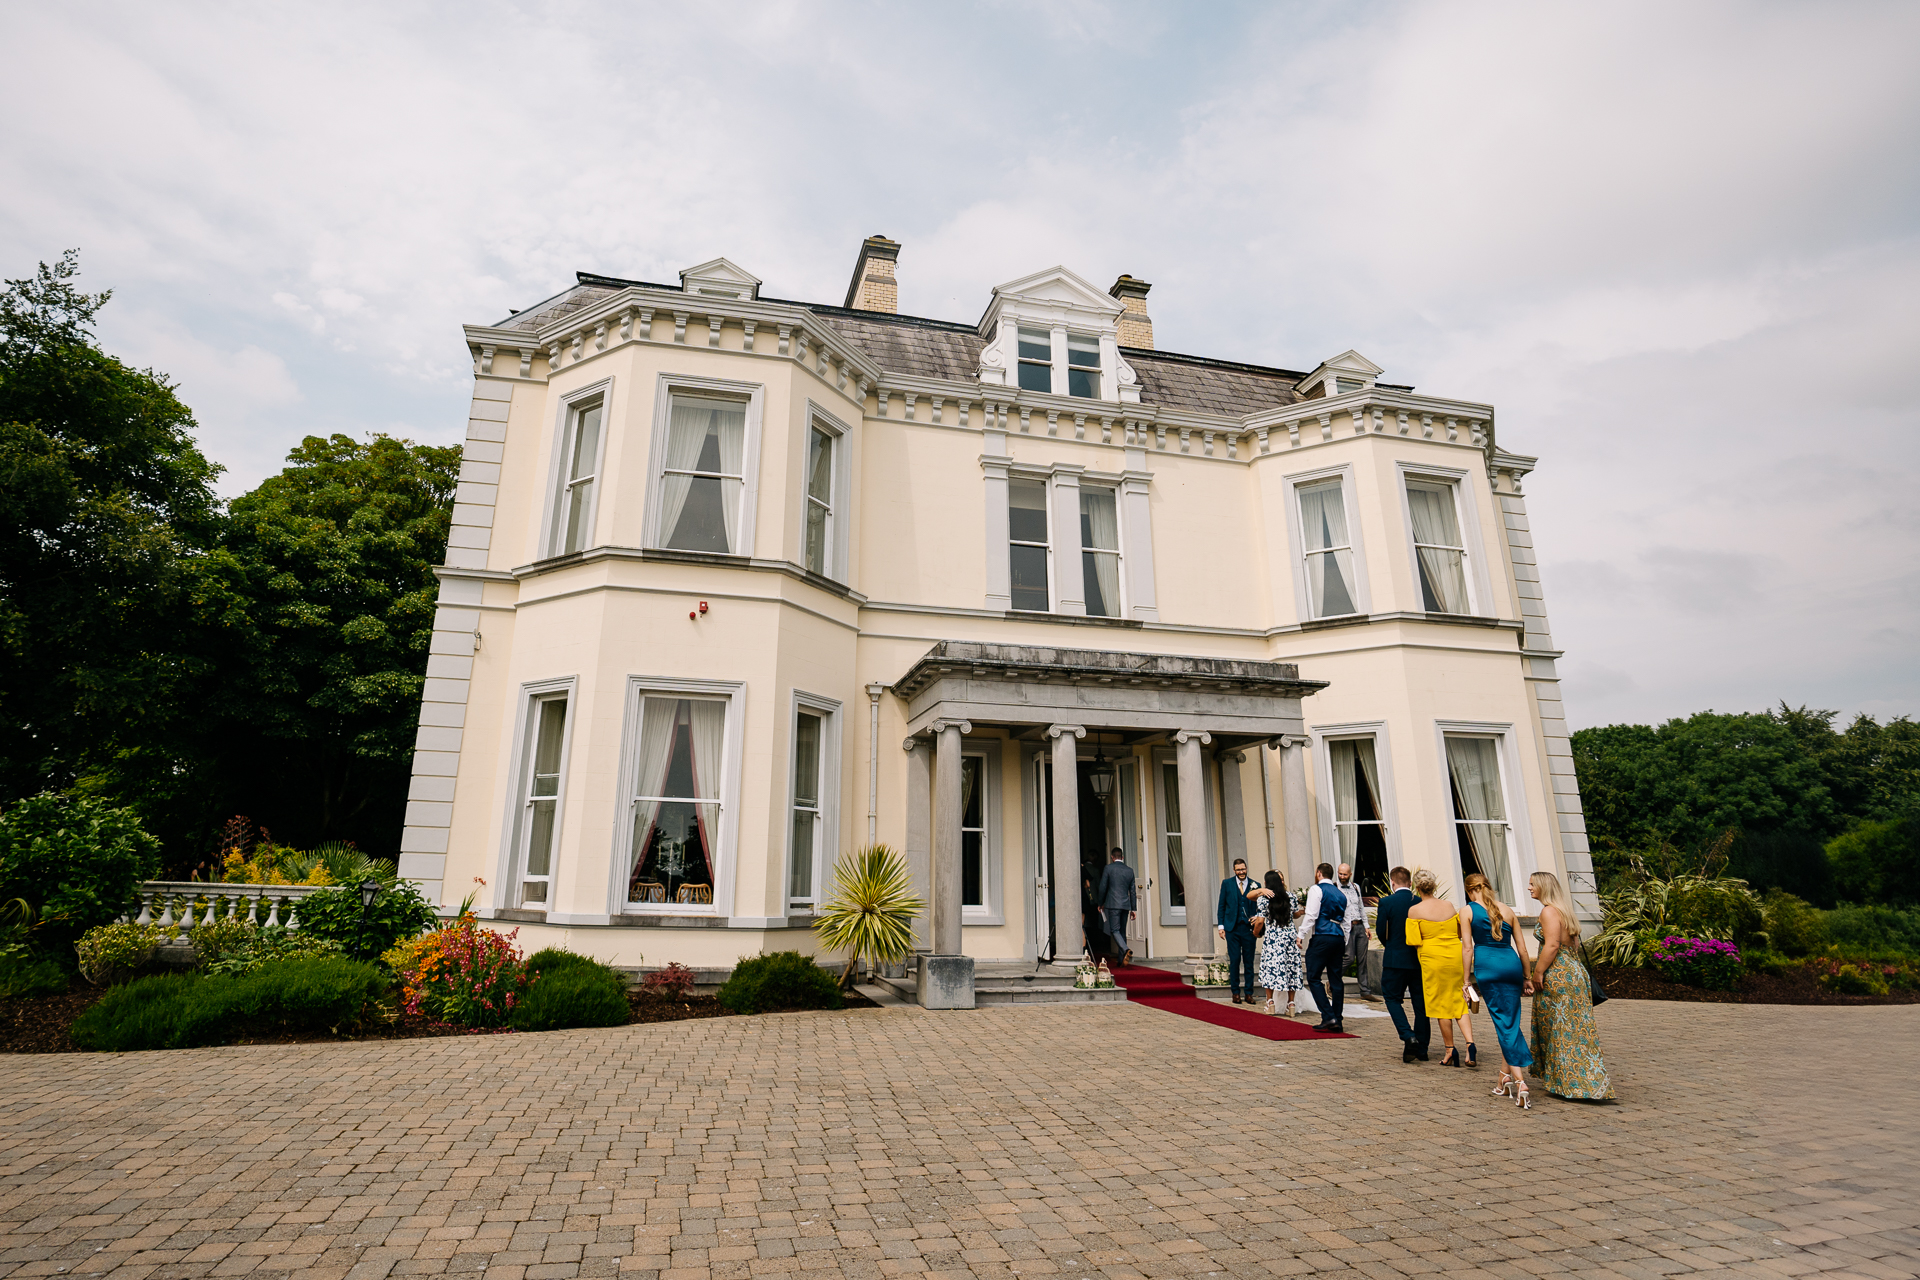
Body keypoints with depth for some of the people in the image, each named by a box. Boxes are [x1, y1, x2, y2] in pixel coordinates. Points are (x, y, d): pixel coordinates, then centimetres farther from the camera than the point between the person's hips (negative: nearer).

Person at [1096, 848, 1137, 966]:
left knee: (1115, 930, -5)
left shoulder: (1108, 868, -3)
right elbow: (1132, 891, 12)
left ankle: (1126, 950, -29)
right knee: (1122, 931, 12)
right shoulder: (1129, 870, 9)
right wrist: (1134, 909, 16)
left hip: (1113, 904, -5)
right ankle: (1121, 959, 12)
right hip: (1126, 905, 5)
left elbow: (1102, 887, -3)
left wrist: (1101, 903, 10)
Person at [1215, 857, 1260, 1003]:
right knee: (1234, 960, 0)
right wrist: (1221, 925, 1)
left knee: (1249, 961, 5)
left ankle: (1249, 993, 13)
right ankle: (1235, 993, 9)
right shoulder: (1226, 883, 6)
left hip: (1249, 927, 1)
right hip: (1232, 928, 0)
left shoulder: (1255, 885, 5)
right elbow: (1221, 905, 7)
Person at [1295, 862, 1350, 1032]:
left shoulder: (1316, 890, -4)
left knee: (1313, 977, -3)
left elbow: (1311, 915, -12)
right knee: (1336, 979, 10)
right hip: (1339, 938, 7)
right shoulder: (1341, 894, 17)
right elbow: (1345, 921, 20)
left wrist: (1301, 934, -8)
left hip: (1321, 937, -7)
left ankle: (1328, 1017, -11)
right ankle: (1338, 1020, 11)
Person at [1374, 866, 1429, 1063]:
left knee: (1392, 998, 8)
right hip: (1419, 959, 4)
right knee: (1420, 1002, 11)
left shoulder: (1386, 902, -10)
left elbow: (1381, 930, -10)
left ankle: (1409, 1037, -11)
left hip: (1395, 959, -4)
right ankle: (1422, 1048, 16)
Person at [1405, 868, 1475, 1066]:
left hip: (1433, 959, -4)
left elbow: (1413, 941, -6)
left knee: (1441, 1005, 7)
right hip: (1456, 956, 4)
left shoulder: (1414, 910, -8)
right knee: (1459, 1003, 13)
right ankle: (1469, 1042, -5)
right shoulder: (1449, 905, 4)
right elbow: (1460, 934, 11)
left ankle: (1451, 1051, 13)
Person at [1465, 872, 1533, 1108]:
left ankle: (1520, 1082, -11)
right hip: (1512, 964, 4)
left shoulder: (1468, 911, 3)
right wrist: (1526, 977, 23)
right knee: (1510, 1023, 13)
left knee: (1504, 1023, -1)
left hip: (1488, 966, -4)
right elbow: (1522, 948, 13)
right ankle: (1505, 1079, 19)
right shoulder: (1508, 910, 13)